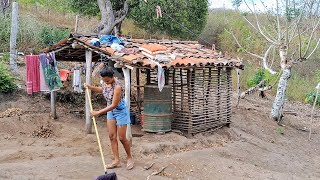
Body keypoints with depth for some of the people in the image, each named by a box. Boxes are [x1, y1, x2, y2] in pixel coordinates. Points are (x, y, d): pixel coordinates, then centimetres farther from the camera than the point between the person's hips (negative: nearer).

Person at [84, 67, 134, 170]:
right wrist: (91, 87, 0)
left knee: (122, 138, 1)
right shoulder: (104, 82, -9)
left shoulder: (117, 86, -31)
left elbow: (114, 105, -28)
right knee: (112, 136, 6)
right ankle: (116, 160, 13)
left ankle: (130, 158, 22)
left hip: (120, 111, -7)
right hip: (110, 111, 7)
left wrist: (99, 112, -26)